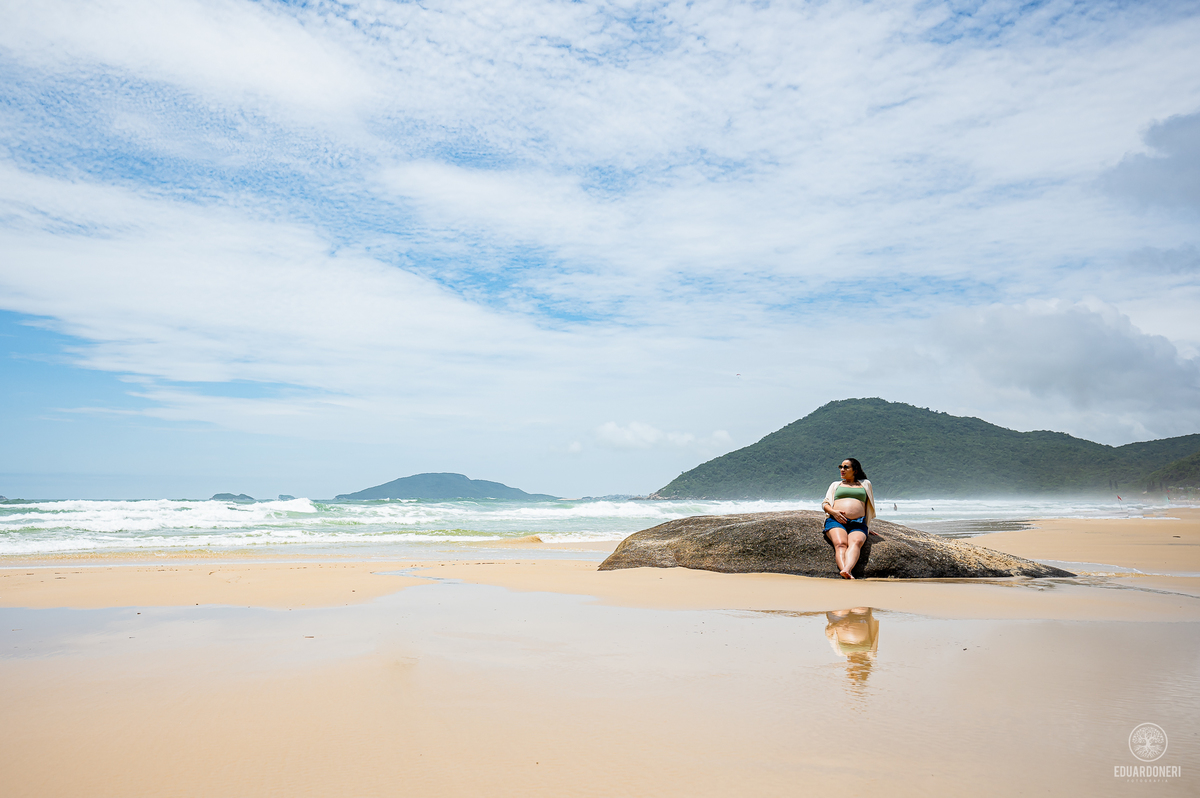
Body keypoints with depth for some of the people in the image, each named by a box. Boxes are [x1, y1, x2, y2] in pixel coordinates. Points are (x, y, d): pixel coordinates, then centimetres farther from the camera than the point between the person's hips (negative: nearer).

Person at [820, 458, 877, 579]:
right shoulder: (835, 485, 29)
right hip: (836, 521, 0)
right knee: (840, 544, -32)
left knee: (856, 543, -35)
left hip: (858, 523, 0)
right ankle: (846, 575, -55)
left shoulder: (865, 484, 28)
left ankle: (847, 569, -61)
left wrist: (866, 526, 29)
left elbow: (869, 507, 34)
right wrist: (833, 511, -2)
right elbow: (825, 503, 21)